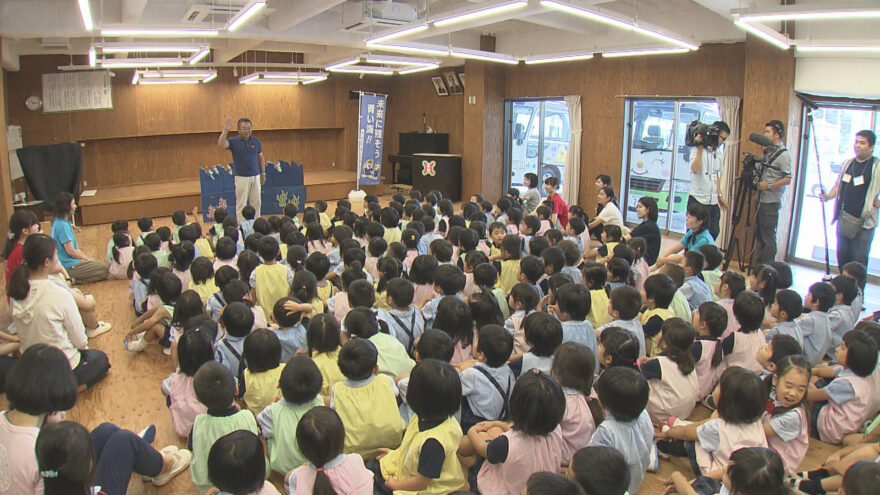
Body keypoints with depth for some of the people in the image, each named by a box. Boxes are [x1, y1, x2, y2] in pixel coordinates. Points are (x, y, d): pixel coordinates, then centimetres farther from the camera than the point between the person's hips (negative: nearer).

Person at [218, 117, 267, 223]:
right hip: (241, 177, -3)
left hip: (256, 176, 3)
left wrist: (263, 173, 11)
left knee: (256, 202, 8)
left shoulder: (256, 141, 5)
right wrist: (225, 130, -35)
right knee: (241, 203, 1)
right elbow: (221, 144, -24)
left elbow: (261, 157, 13)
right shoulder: (234, 141, -5)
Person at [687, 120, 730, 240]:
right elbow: (695, 169, -25)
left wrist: (720, 195, 19)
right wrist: (700, 148, -23)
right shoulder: (698, 151, -8)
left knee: (714, 233, 6)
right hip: (697, 200, -7)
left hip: (713, 202, 7)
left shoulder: (719, 154, 14)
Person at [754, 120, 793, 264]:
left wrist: (769, 185, -21)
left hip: (771, 202, -9)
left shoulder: (784, 154, -11)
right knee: (759, 235, 14)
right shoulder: (767, 151, 14)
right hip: (761, 200, 9)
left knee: (768, 237, -4)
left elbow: (788, 179, -17)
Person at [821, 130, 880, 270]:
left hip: (864, 221, -5)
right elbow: (838, 186, 18)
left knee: (859, 259, -4)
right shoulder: (847, 164, 12)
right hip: (844, 218, 5)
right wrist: (827, 196, 2)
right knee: (842, 255, 11)